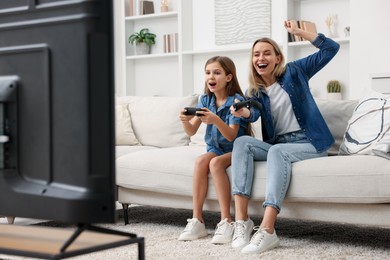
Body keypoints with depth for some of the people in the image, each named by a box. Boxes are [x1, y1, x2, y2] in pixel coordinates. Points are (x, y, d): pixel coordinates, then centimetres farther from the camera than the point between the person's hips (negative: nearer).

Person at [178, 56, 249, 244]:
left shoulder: (236, 101, -13)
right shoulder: (205, 100, 3)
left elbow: (231, 135, -23)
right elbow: (192, 131, -2)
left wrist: (216, 120, -42)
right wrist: (185, 121, -25)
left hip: (235, 150, -4)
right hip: (214, 149, 5)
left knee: (215, 163, -34)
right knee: (201, 160, -28)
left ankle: (226, 222, -32)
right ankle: (197, 221, -25)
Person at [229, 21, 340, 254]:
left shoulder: (294, 72, 4)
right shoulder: (255, 91, 10)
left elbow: (331, 48, -1)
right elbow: (253, 114, -14)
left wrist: (299, 32, -8)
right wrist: (244, 112, -38)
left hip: (309, 142, -4)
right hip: (277, 145, 4)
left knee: (277, 151, -35)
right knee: (242, 142, -22)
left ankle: (267, 230, -48)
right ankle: (242, 219, -33)